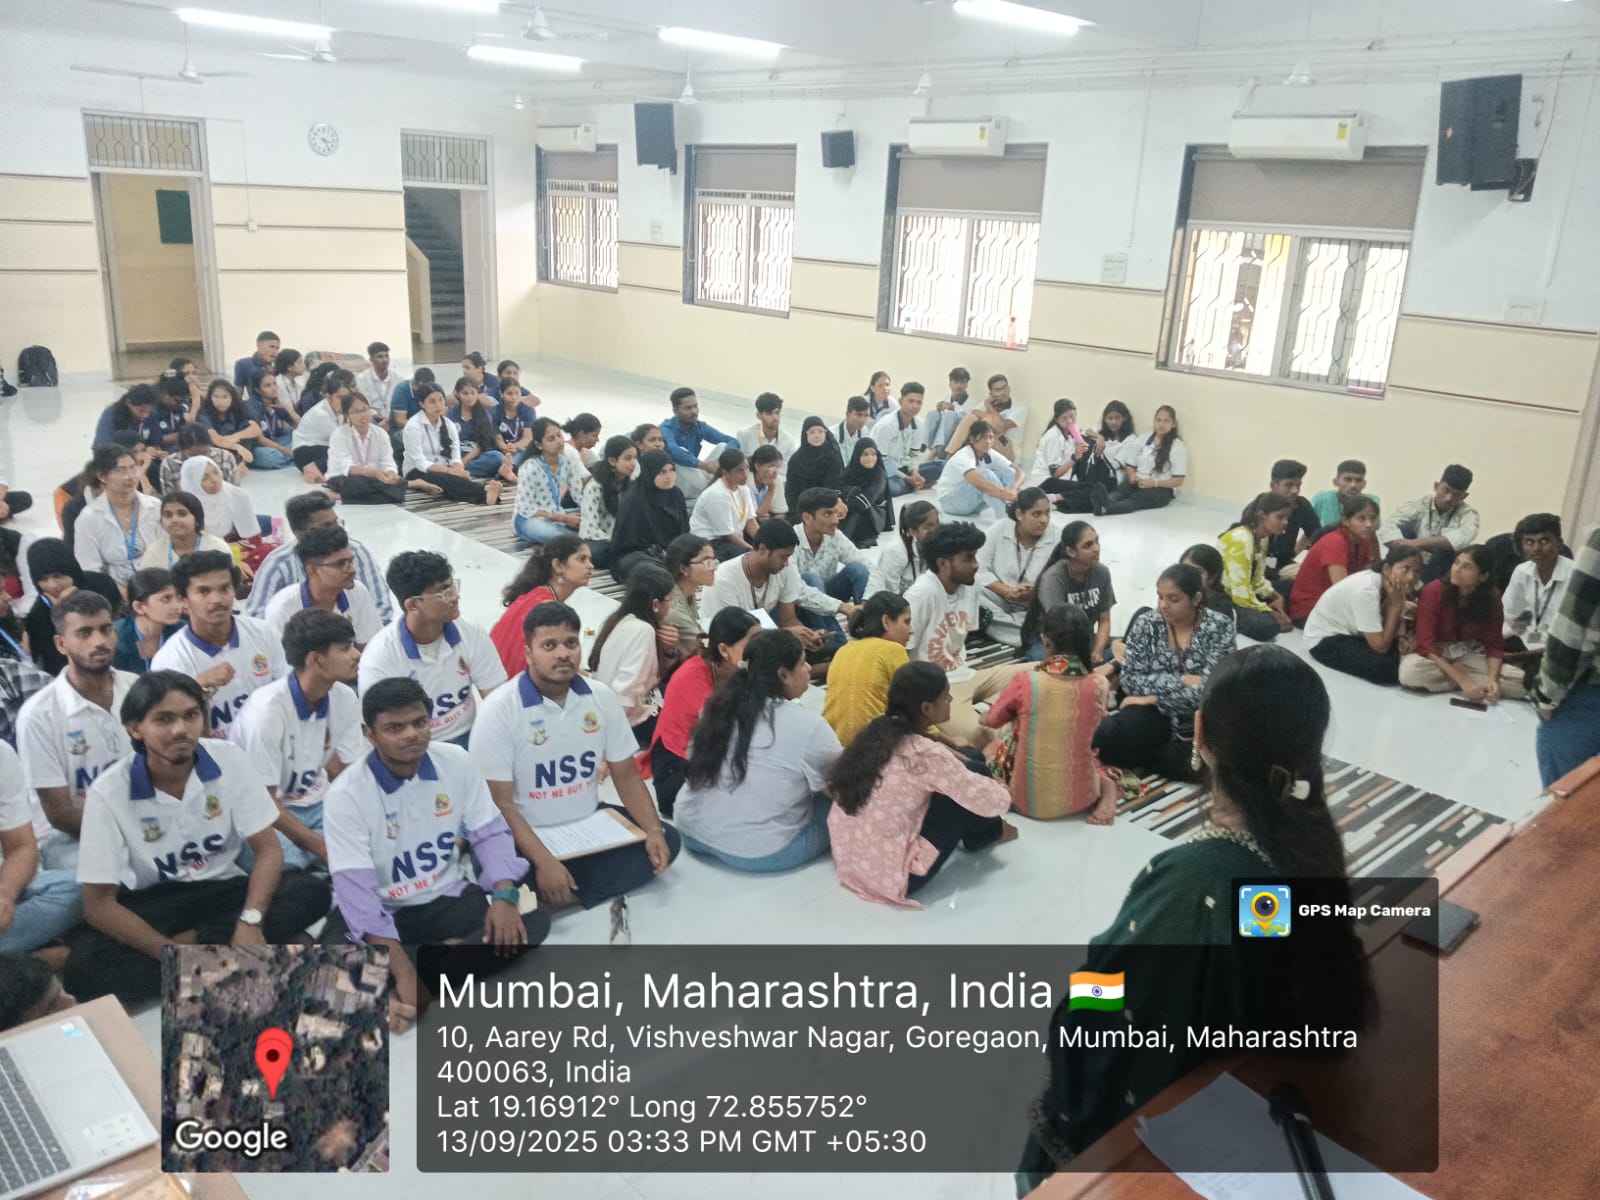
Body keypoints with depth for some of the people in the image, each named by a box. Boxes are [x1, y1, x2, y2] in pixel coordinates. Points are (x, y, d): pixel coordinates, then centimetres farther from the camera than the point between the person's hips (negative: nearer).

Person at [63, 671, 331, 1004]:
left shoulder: (229, 760, -12)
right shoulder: (109, 792, -17)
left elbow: (268, 849, -10)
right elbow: (99, 902, -16)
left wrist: (251, 920, -29)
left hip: (222, 889, 2)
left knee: (312, 891, -26)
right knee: (84, 966, -33)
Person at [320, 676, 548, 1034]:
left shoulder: (456, 762, -8)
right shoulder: (345, 795, -20)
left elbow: (490, 834, -2)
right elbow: (356, 892, -24)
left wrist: (504, 897, -22)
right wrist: (403, 971, -33)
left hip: (448, 897, 3)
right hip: (384, 910, -3)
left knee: (533, 918, -21)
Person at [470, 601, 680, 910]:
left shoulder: (602, 697, 0)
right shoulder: (499, 710, -15)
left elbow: (627, 775, 5)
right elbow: (500, 802, -18)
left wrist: (653, 831, -13)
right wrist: (544, 861, -31)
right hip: (528, 835, -7)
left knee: (666, 840, -12)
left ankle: (559, 898, -11)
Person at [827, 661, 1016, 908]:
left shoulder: (878, 730, 0)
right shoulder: (925, 754, -21)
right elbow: (993, 801, -11)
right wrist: (998, 787, 10)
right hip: (893, 876, -8)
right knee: (966, 793, 1)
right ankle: (988, 833, 31)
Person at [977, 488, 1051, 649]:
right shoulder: (999, 529, -5)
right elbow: (980, 569, -7)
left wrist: (1034, 594, -27)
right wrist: (1008, 591, -20)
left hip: (1031, 611, 3)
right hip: (995, 601, -2)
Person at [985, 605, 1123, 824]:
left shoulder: (1025, 681, -17)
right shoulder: (1100, 685, -10)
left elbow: (991, 720, 3)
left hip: (1029, 798, -4)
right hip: (1080, 797, 4)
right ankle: (1105, 785, 15)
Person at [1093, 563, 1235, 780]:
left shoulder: (1219, 627, -9)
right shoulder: (1146, 623, -3)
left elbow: (1209, 690, -16)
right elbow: (1130, 680, -10)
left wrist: (1153, 698, -14)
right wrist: (1183, 680, -18)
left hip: (1200, 723, 0)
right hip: (1154, 716, 1)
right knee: (1105, 736, -30)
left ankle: (1138, 757, -3)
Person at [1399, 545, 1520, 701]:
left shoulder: (1491, 598, -11)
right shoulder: (1433, 591, -20)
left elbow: (1494, 645, -6)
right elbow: (1426, 645, -22)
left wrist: (1493, 680, -27)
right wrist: (1463, 680, -30)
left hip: (1469, 656, 2)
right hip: (1433, 656, -1)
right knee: (1410, 670, -37)